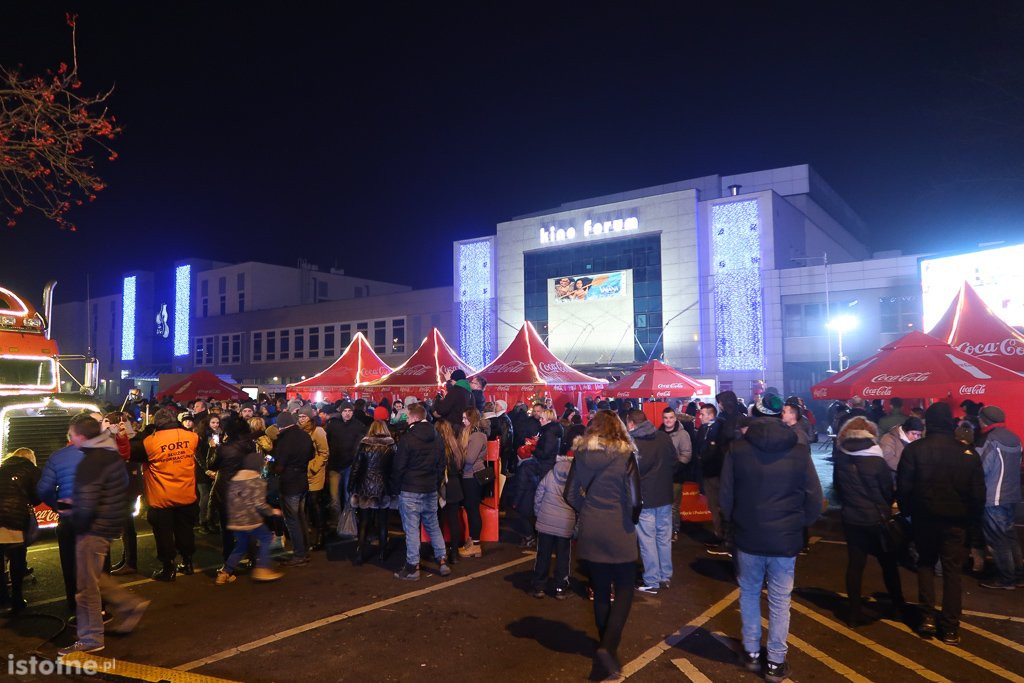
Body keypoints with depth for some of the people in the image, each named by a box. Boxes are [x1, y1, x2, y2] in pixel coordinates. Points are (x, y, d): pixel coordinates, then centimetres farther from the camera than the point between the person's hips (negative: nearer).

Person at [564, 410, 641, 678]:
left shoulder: (582, 454, 0)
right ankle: (608, 646, -6)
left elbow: (571, 495, 0)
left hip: (590, 531, 4)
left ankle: (606, 643, 28)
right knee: (624, 591, 9)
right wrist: (632, 520, 4)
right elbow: (634, 499, -14)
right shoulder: (625, 455, -11)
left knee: (600, 591, 17)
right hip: (619, 530, -3)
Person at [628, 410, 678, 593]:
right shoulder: (664, 437, -1)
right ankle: (665, 577, 25)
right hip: (665, 495, 5)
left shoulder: (631, 442, -15)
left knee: (647, 540, 4)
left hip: (644, 498, -5)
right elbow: (675, 460, 7)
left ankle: (652, 582, 11)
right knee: (664, 537, 15)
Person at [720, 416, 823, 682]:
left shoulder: (737, 448, -6)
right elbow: (814, 499, -3)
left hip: (747, 536, 0)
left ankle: (752, 653, 27)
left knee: (749, 593, 18)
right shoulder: (799, 451, -5)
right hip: (785, 539, 0)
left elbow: (726, 495, -3)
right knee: (779, 601, 12)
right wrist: (799, 526, 11)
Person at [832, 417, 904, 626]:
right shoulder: (876, 460, -16)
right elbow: (889, 490, -5)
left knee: (855, 564, 9)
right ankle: (898, 608, 32)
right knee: (889, 563, 17)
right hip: (877, 519, -2)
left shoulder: (840, 459, -7)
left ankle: (854, 613, 13)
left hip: (851, 519, 2)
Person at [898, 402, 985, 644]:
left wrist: (908, 511, 5)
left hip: (925, 518, 0)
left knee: (926, 565, 18)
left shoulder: (914, 449, -11)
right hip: (956, 521, 0)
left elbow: (903, 487, -11)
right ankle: (950, 628, 11)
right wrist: (971, 517, 11)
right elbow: (978, 492, -3)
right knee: (952, 571, 9)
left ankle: (927, 618, 11)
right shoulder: (967, 452, -7)